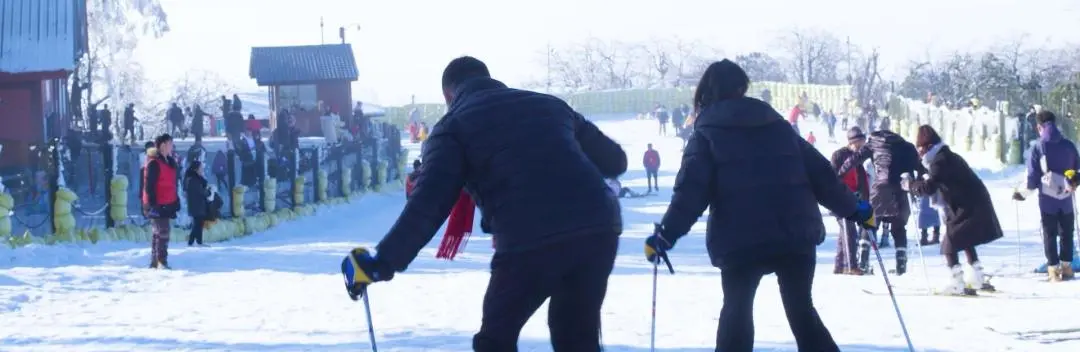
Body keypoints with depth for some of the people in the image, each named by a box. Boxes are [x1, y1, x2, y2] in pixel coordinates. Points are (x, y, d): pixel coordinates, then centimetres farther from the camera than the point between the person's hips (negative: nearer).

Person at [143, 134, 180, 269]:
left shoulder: (170, 162, 15)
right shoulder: (154, 163, -14)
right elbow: (149, 185, -17)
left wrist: (175, 201, 19)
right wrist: (152, 204, -20)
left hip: (166, 204, 9)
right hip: (157, 205, -9)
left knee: (159, 233, 12)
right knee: (163, 232, -13)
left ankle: (155, 263, 17)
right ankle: (161, 262, -12)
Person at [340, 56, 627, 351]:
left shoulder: (453, 125, 13)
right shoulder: (548, 104, 26)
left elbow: (428, 206, -1)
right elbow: (615, 160, 30)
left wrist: (380, 264, 5)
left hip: (529, 241, -4)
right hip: (599, 228, 4)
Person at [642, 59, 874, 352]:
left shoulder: (707, 134, 6)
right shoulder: (778, 125, 16)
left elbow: (692, 189, -8)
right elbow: (819, 172, 15)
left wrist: (666, 234, -11)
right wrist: (853, 209, 25)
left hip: (740, 241, -3)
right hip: (796, 235, 3)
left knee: (736, 310, 14)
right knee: (801, 309, 15)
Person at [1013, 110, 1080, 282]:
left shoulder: (1038, 147, -9)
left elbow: (1033, 176, -8)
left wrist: (1023, 193, 6)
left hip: (1048, 198, -2)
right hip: (1066, 198, 2)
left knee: (1050, 234, 6)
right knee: (1066, 233, 15)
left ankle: (1054, 269, 3)